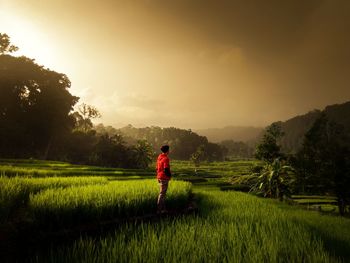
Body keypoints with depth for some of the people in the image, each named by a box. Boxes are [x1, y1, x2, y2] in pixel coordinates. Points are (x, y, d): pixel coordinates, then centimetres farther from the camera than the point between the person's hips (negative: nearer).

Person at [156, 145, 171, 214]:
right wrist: (170, 175, -5)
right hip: (164, 178, -9)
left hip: (160, 177, 9)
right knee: (162, 193, -4)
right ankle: (159, 210, -1)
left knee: (163, 193, 15)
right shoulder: (166, 158, -16)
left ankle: (163, 209, 21)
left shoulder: (159, 157, 10)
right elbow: (166, 169, -23)